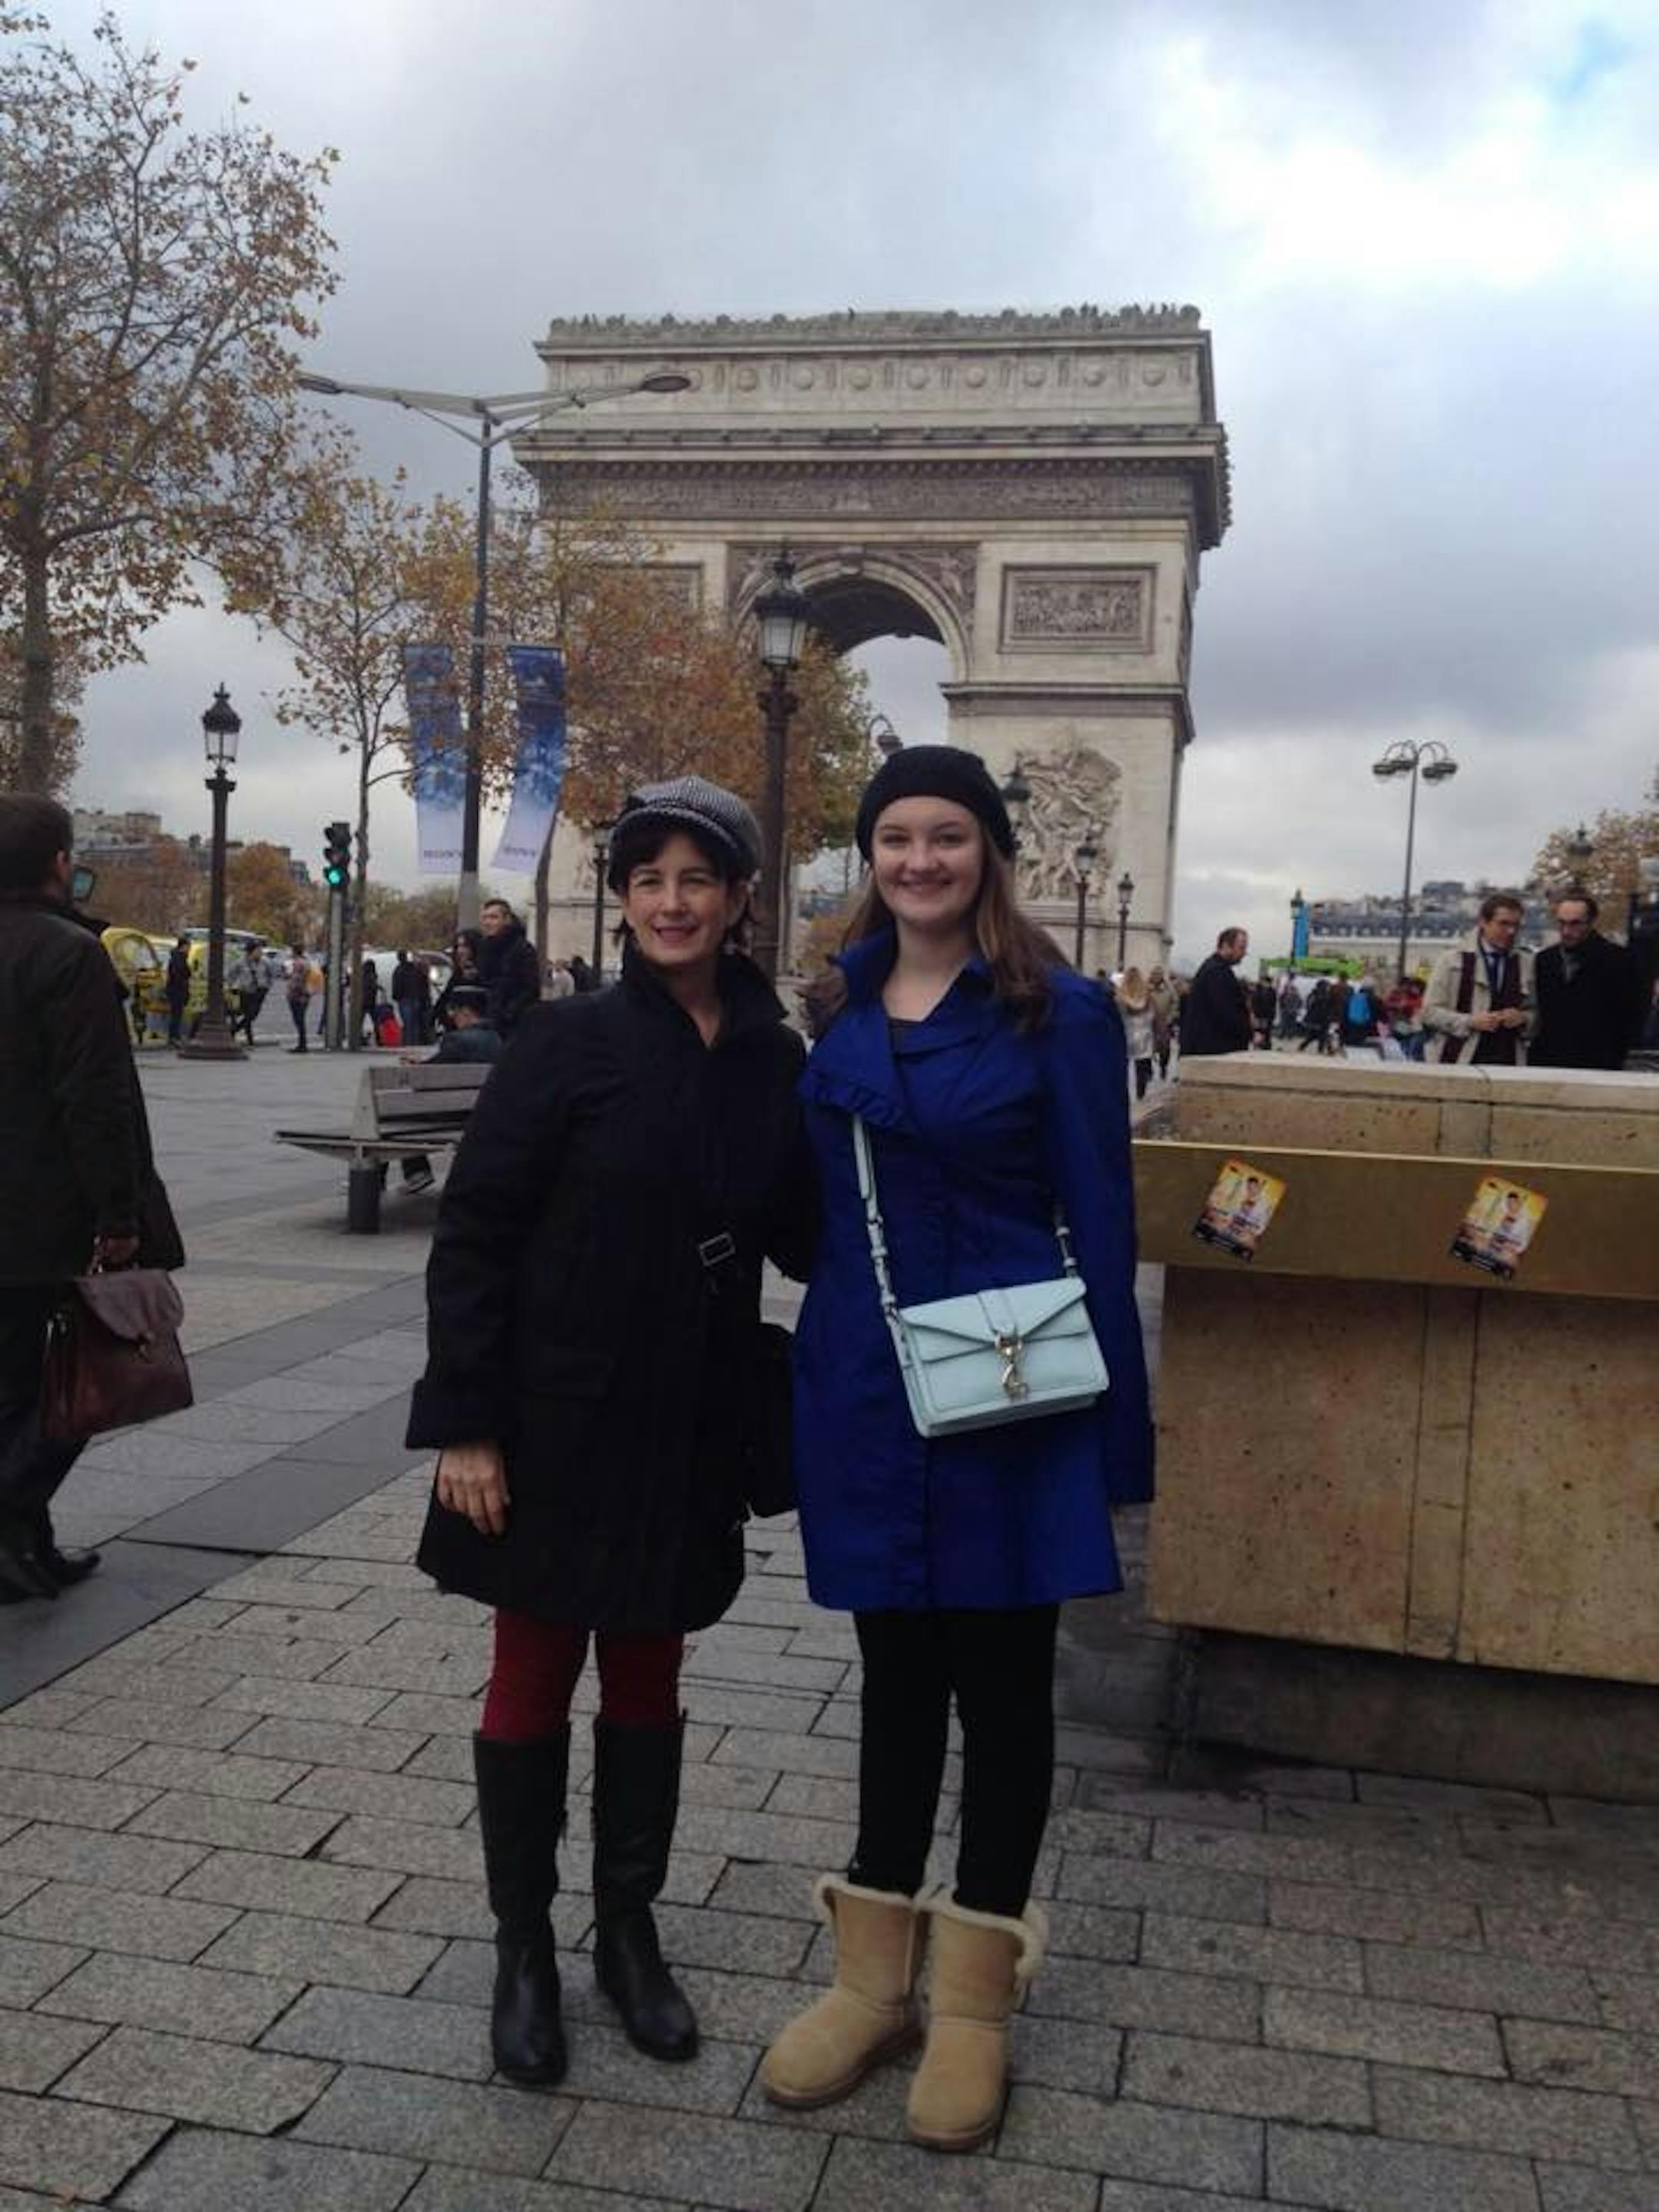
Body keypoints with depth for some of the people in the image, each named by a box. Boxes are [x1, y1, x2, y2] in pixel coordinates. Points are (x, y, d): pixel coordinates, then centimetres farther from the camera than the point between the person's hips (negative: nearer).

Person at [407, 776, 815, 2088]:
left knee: (648, 1677, 16)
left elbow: (801, 1238, 6)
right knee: (535, 1676, 10)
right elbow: (472, 1235, -11)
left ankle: (630, 1934, 33)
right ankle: (525, 1948, 28)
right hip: (556, 1422, -3)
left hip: (689, 1430, 3)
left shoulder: (776, 1060, 0)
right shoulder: (570, 1042, -11)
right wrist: (464, 1422, -14)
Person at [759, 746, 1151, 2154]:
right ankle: (876, 1977, 30)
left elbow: (1100, 1224, -7)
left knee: (1000, 1681, 9)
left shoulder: (1057, 1013, -7)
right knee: (895, 1671, 15)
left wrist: (1115, 1428, -9)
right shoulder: (841, 1009, 7)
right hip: (863, 1389, 4)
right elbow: (825, 1195, 11)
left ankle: (977, 2000, 26)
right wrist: (823, 1377, 8)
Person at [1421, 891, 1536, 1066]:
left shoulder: (1527, 964, 11)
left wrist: (1523, 1019, -6)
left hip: (1509, 1065, 2)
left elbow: (1537, 1014, 16)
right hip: (1461, 1062, -2)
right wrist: (1470, 1022, -12)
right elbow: (1430, 1012, 1)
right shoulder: (1452, 960, 5)